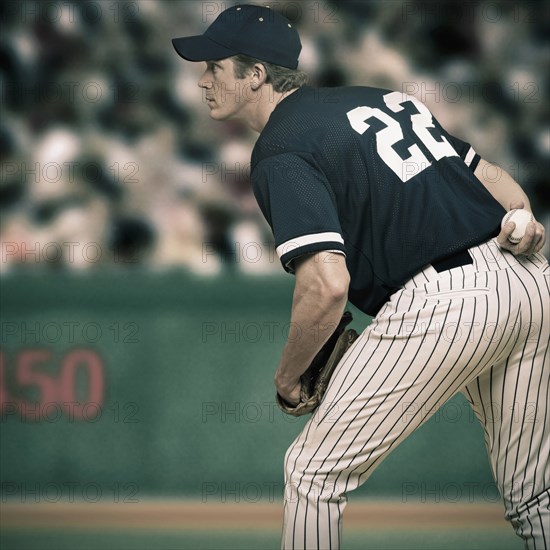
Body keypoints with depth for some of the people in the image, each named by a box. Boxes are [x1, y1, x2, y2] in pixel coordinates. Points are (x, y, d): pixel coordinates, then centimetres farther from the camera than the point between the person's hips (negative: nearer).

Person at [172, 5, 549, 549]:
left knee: (314, 470, 4)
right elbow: (498, 182, 19)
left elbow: (327, 285, -17)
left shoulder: (279, 151, -5)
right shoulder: (377, 96, 22)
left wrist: (288, 372, -2)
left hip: (443, 301, -8)